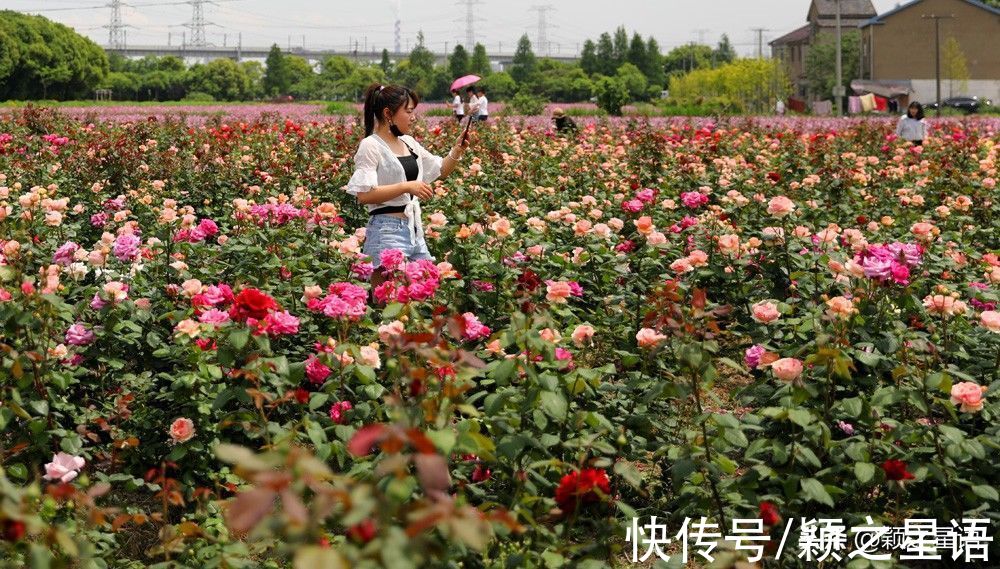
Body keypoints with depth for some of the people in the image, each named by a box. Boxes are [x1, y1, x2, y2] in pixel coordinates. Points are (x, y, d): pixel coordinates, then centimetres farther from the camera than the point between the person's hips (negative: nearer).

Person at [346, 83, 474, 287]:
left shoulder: (409, 143, 12)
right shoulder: (371, 146, -9)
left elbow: (440, 171, 24)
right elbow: (363, 194, -18)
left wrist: (457, 151, 6)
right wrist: (407, 186, -20)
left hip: (415, 230, 8)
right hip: (387, 232, -8)